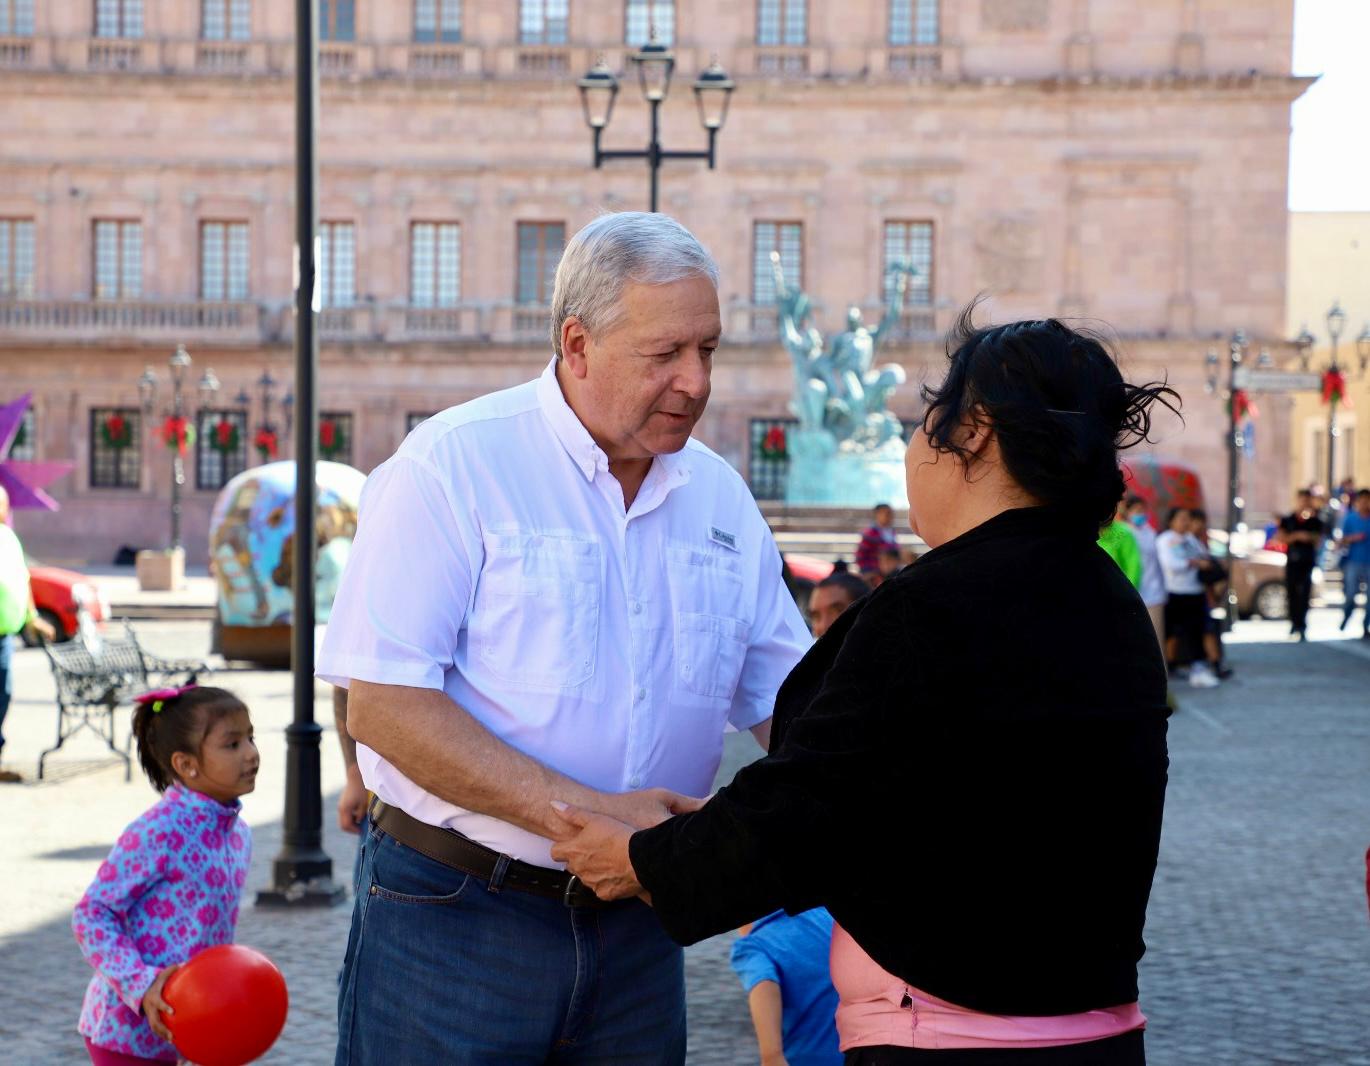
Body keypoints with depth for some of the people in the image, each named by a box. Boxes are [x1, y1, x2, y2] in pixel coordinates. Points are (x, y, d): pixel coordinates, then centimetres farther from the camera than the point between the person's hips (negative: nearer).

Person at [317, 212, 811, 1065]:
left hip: (636, 927, 5)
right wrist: (581, 812, -23)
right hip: (454, 913, -5)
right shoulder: (452, 467, -10)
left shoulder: (721, 498, 7)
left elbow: (780, 697, 13)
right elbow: (384, 705, -17)